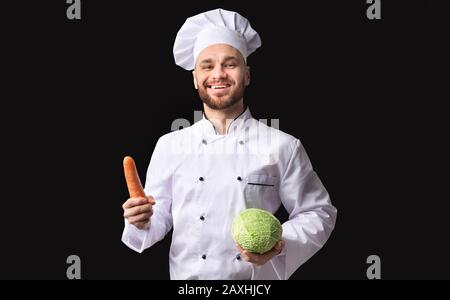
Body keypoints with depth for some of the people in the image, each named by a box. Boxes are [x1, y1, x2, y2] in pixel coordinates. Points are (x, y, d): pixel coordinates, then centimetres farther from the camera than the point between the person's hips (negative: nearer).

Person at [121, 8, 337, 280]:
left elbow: (318, 213, -3)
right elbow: (161, 215, 3)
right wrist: (144, 222, -18)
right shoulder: (169, 146, -2)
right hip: (188, 275, 1)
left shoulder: (283, 147, -7)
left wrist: (280, 245, -19)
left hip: (258, 276, -1)